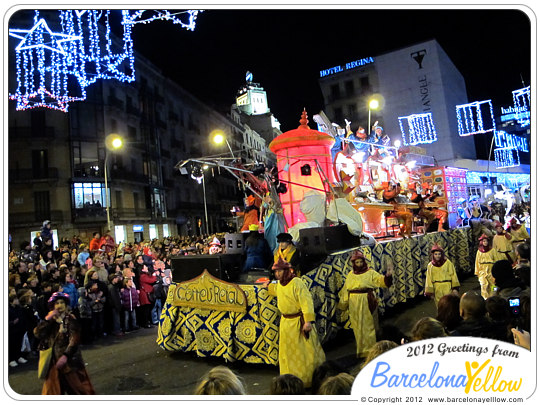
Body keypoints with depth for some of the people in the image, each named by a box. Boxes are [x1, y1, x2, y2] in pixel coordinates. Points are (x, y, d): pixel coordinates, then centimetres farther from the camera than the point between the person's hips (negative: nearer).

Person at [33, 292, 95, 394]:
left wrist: (65, 356, -23)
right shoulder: (51, 319, 8)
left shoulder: (70, 319, -7)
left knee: (77, 386, 5)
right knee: (52, 390, 9)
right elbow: (37, 333, -4)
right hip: (54, 359, 4)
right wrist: (47, 319, -13)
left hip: (70, 359, -4)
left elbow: (74, 339, -15)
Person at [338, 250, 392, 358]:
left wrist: (387, 276, -35)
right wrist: (343, 304, 18)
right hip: (355, 305, 4)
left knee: (368, 326, 3)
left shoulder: (370, 273, -3)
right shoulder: (350, 275, 8)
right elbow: (345, 290, 14)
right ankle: (360, 350, 27)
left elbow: (381, 281, -15)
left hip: (367, 304, -4)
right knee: (357, 328, 12)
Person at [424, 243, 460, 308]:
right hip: (437, 290, 2)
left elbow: (453, 275, 0)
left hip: (447, 288, -2)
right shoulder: (430, 265, 2)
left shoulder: (448, 263, -2)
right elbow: (429, 279, 5)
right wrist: (430, 291, 4)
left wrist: (455, 288, -5)